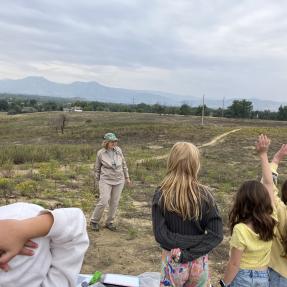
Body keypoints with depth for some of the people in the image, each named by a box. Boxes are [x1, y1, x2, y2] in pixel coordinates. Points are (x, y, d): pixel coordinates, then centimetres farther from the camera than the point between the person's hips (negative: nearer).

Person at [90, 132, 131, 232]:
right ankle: (94, 221, 12)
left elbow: (124, 164, 9)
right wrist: (98, 181, 7)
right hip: (106, 181, -3)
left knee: (114, 203, 8)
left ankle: (109, 222, 24)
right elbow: (97, 169, 4)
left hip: (119, 180, 3)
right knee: (103, 202, -9)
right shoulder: (100, 153, -8)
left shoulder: (118, 150, -2)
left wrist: (127, 177, 12)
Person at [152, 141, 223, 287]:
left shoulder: (161, 195, -16)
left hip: (173, 262, -1)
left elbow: (160, 235, -18)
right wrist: (188, 253, -15)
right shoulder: (204, 194, -13)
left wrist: (181, 251, -10)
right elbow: (217, 234, -14)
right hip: (199, 262, 1)